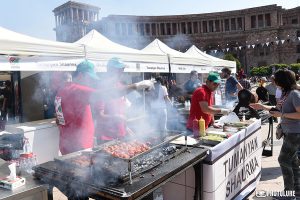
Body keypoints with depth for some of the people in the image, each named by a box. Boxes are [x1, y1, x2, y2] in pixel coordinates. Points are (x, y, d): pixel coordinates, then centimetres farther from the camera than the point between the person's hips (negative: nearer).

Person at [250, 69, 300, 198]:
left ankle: (289, 192, 12)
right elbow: (279, 108, 21)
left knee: (284, 160, -2)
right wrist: (262, 107, 18)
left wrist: (282, 115, -20)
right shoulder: (285, 94, 8)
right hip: (289, 132, 9)